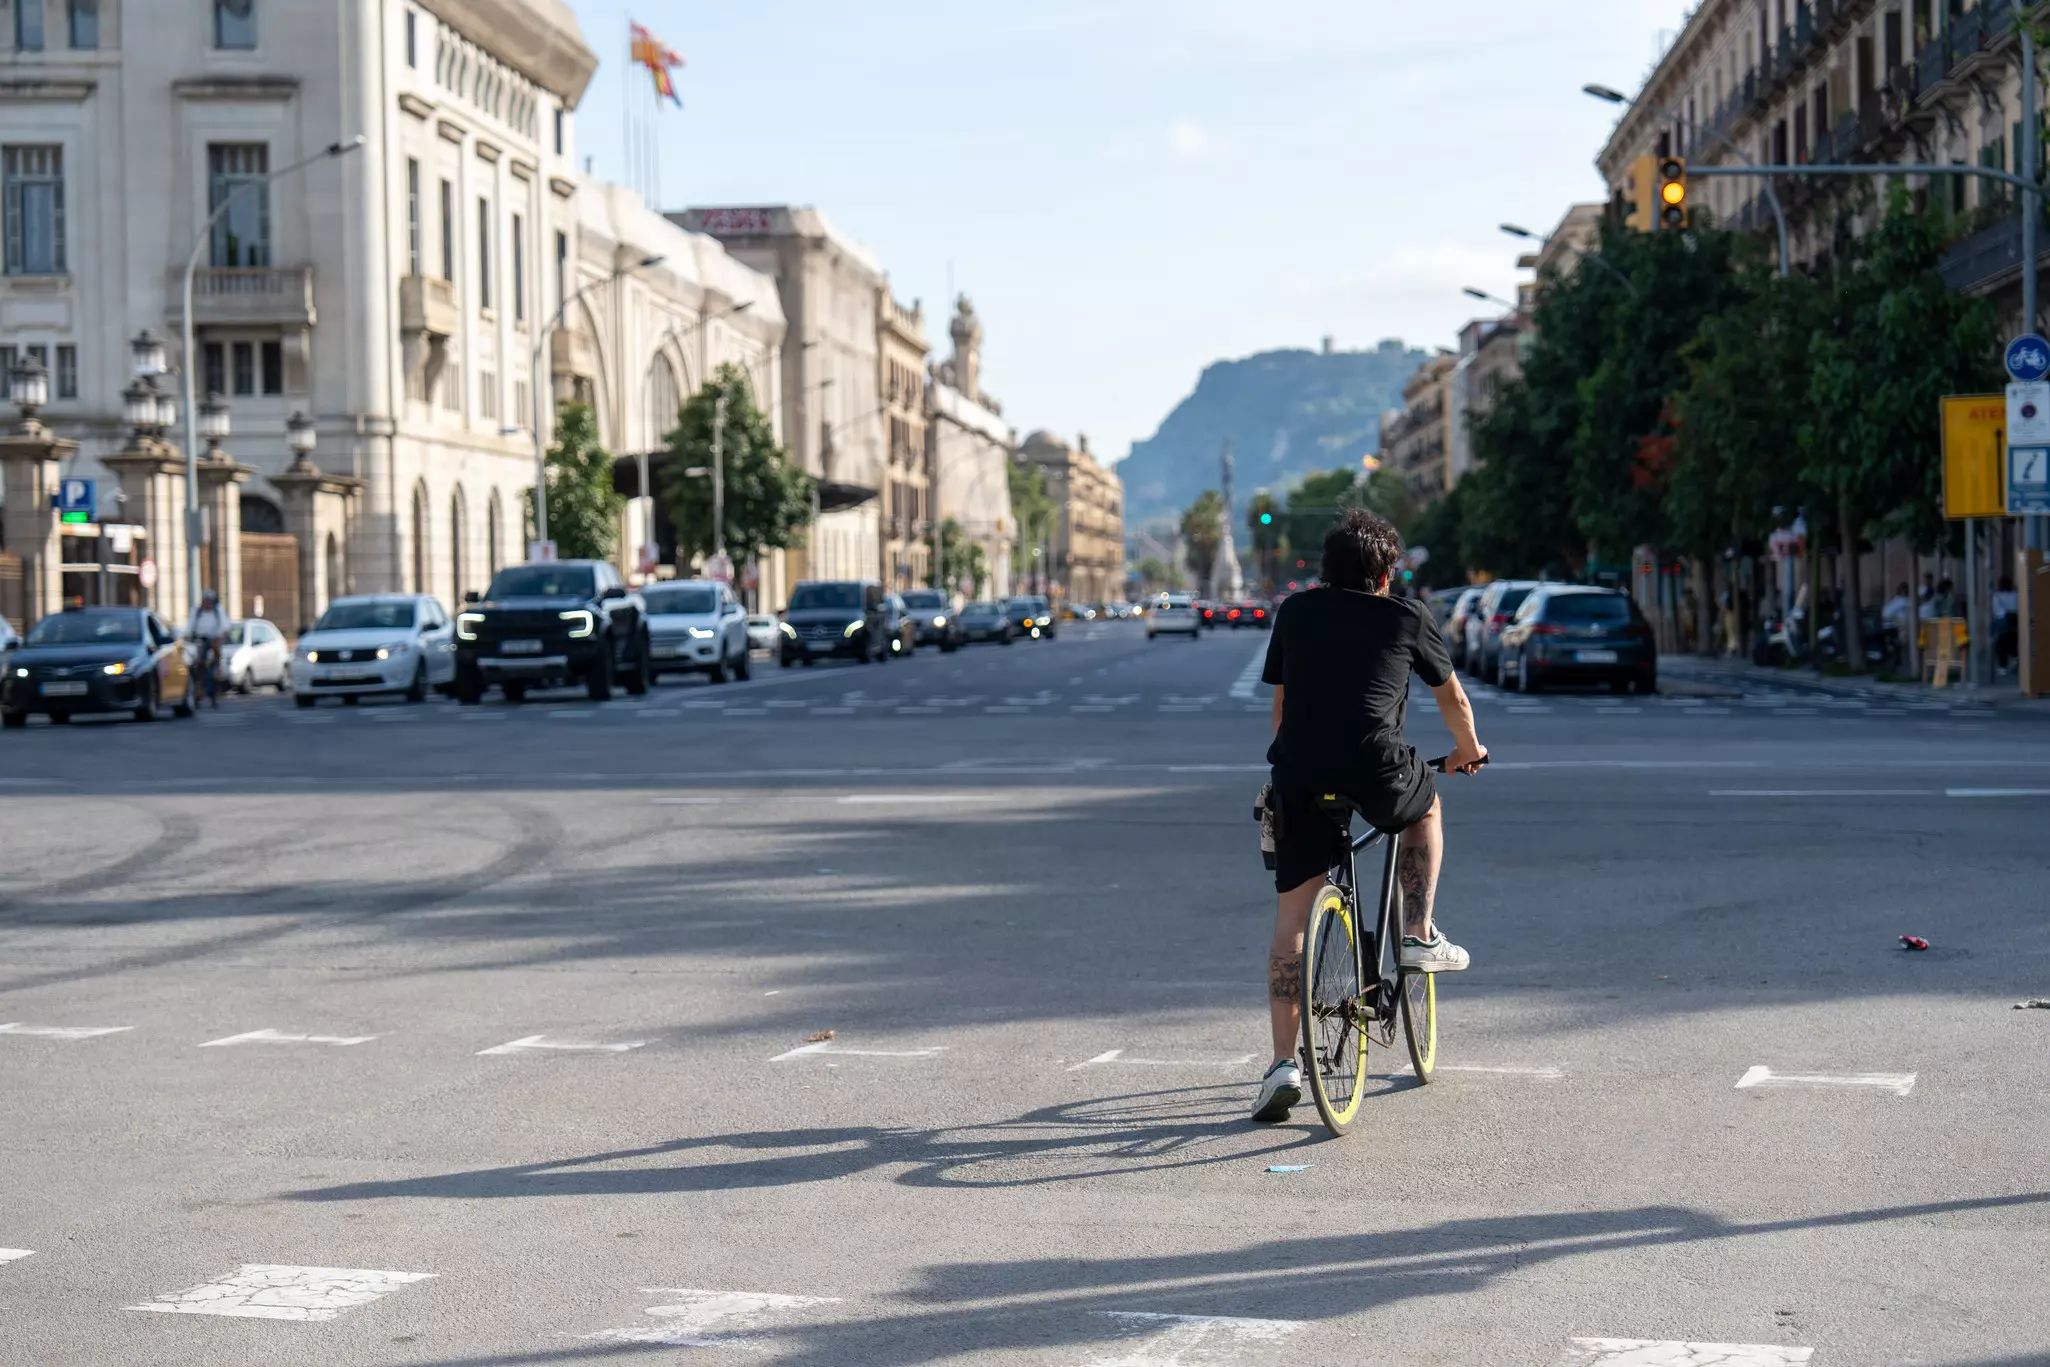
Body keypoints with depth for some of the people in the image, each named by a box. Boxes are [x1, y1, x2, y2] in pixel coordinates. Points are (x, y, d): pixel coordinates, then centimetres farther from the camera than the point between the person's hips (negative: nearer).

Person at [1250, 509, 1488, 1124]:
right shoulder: (1407, 617, 16)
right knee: (1425, 804, 34)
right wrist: (1468, 750, 50)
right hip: (1375, 770, -2)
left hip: (1298, 778, 2)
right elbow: (1452, 698, 30)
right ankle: (1420, 936, 28)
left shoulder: (1295, 611, 21)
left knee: (1290, 924, 9)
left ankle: (1282, 1062, 0)